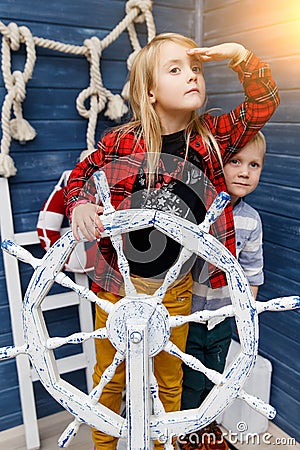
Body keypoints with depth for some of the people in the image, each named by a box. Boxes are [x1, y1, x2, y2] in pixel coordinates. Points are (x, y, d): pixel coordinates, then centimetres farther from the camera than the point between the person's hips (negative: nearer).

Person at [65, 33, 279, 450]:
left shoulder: (211, 136, -5)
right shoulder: (119, 141, -11)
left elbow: (264, 104, -4)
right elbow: (80, 175, 2)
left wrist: (242, 56, -18)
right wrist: (80, 204, -18)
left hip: (175, 289, 2)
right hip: (117, 282, -1)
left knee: (170, 379, 21)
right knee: (109, 376, 19)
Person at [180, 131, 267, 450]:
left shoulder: (251, 220, -6)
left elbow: (251, 270, 5)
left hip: (223, 315, 4)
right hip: (185, 313, -4)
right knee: (191, 381, 13)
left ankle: (206, 423, 53)